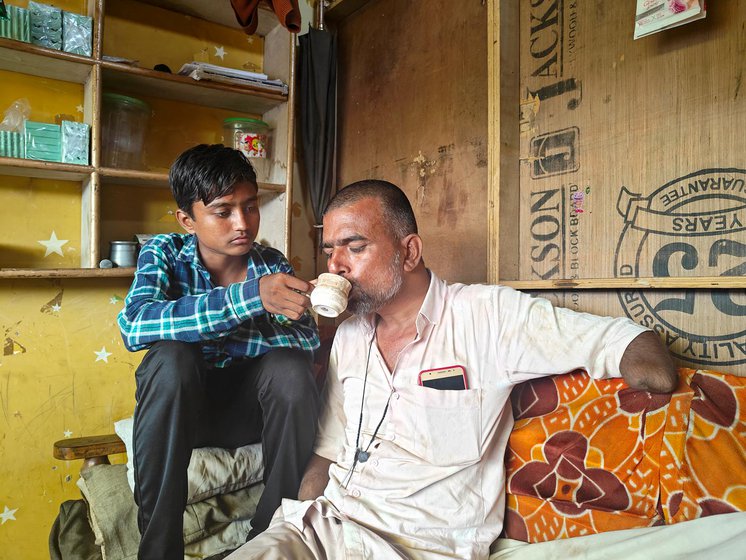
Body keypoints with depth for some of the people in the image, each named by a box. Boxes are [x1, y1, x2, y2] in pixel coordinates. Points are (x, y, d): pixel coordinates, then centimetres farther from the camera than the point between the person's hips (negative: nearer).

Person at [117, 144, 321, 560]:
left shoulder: (272, 265, -5)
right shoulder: (165, 253, -10)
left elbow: (309, 339, -19)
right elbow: (134, 326, -31)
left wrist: (217, 338, -31)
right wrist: (249, 297, -41)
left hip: (244, 408, 2)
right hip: (177, 407, -1)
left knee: (291, 366, -28)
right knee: (171, 356, -32)